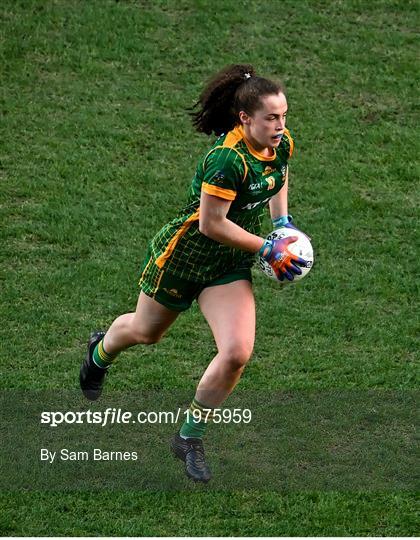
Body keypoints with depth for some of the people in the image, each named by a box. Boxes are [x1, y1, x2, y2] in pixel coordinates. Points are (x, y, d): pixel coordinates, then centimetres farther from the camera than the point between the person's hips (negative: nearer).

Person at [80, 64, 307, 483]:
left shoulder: (282, 144, -9)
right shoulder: (227, 159, -33)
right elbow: (212, 224, -28)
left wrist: (282, 220, 6)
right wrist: (267, 250, -22)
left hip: (229, 266, 5)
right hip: (183, 255, -5)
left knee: (236, 354, -13)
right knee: (145, 331, 21)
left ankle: (190, 438, 9)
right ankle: (100, 352, 60)